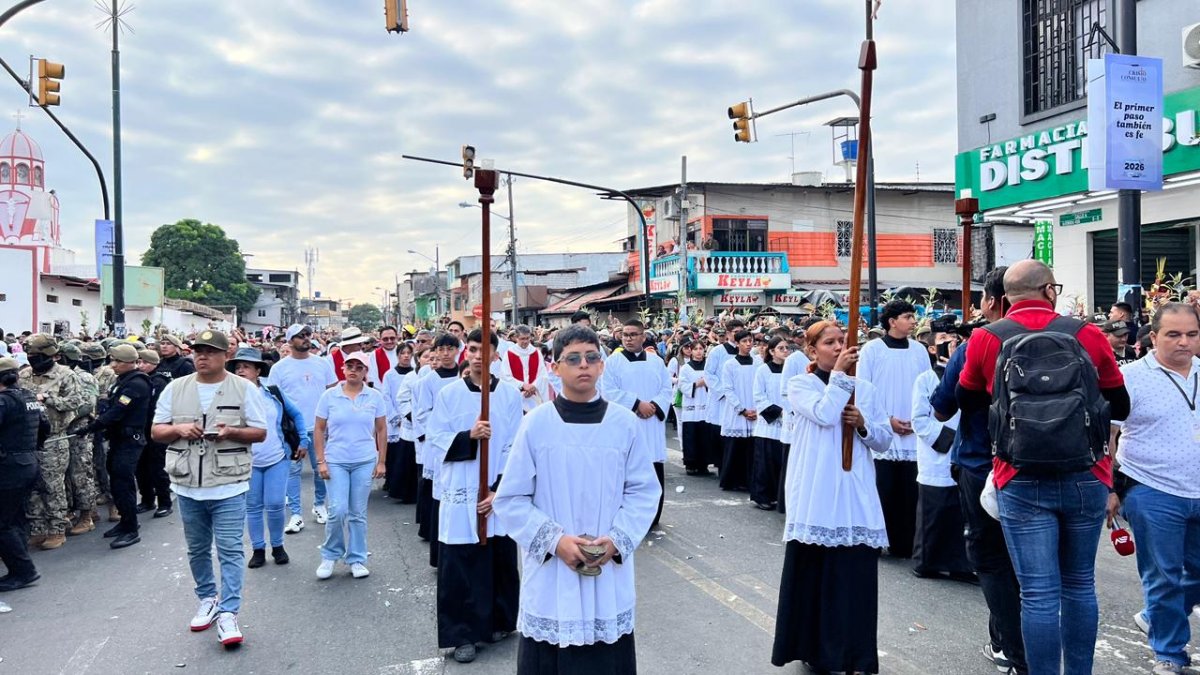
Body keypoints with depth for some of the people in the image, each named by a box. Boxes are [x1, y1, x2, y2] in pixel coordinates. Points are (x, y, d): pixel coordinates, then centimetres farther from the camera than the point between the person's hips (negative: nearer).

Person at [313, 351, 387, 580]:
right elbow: (319, 429, 3)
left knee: (358, 513, 6)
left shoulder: (375, 396, 1)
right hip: (336, 461, -1)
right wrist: (321, 461, -3)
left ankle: (357, 559, 19)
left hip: (365, 462, 1)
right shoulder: (329, 396, 0)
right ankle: (330, 555, 14)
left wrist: (381, 462, 3)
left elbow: (381, 430, 6)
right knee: (338, 511, -8)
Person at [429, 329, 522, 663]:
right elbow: (436, 440, -2)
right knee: (460, 564, 1)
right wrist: (469, 436, -19)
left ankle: (499, 621, 28)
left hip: (499, 494, 1)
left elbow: (515, 447, -2)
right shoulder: (449, 393, -1)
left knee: (500, 560, 9)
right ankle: (462, 634, 12)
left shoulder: (511, 394, -1)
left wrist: (499, 489, -9)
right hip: (460, 493, -1)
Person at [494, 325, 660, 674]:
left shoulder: (624, 422, -2)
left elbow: (644, 491, 3)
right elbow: (510, 500, -3)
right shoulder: (536, 423, -7)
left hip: (610, 574, 1)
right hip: (551, 574, -1)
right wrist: (555, 540, -14)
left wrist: (617, 539, -10)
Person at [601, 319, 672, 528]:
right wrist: (638, 404, -14)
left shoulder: (656, 361, 12)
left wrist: (654, 405, -12)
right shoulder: (612, 361, 1)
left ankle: (650, 518, 17)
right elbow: (609, 392, -9)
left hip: (652, 426, 3)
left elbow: (667, 389, 7)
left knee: (654, 472, 3)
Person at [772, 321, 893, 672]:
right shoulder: (800, 385, 2)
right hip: (816, 496, -2)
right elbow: (824, 415, -18)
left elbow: (885, 440, 11)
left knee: (856, 573, 1)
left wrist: (863, 425, -8)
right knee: (813, 570, 5)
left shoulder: (865, 388, 12)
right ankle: (813, 646, 20)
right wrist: (839, 374, -10)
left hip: (856, 495, 3)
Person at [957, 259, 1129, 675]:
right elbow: (1120, 407, 10)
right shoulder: (1088, 334, -1)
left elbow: (967, 402, 13)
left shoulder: (985, 339, -3)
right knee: (1080, 584, 17)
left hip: (1022, 481, -2)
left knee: (1039, 593, 0)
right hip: (1087, 477, 2)